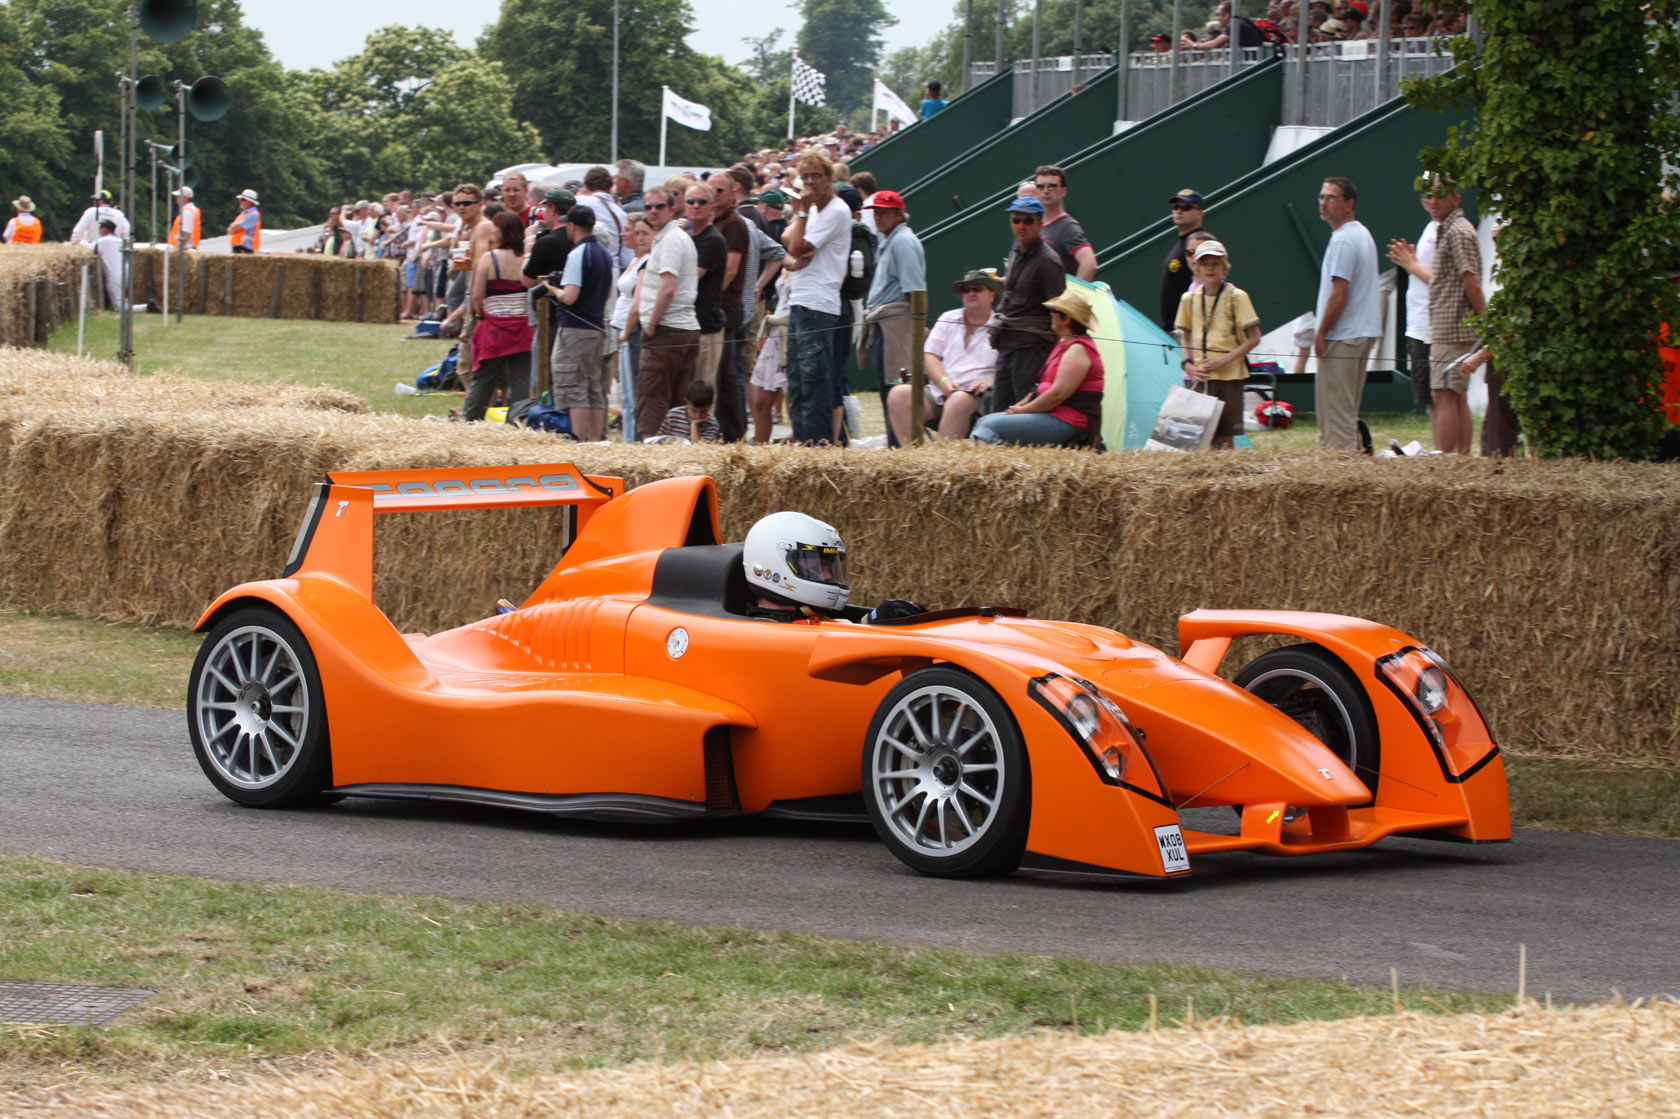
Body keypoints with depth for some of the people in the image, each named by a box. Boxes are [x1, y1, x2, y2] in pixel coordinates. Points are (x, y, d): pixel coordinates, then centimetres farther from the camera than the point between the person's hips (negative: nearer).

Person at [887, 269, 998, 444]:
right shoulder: (948, 319, 22)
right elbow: (929, 356, 13)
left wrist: (991, 381, -20)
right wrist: (944, 381, -7)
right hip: (938, 393, 5)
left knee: (959, 400, -39)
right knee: (898, 394, -20)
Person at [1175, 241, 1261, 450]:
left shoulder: (1236, 297, -2)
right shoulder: (1190, 299, 9)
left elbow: (1254, 338, -3)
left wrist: (1224, 360, -12)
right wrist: (1188, 364, 4)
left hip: (1229, 375, -3)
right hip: (1201, 376, 3)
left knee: (1225, 435, -4)